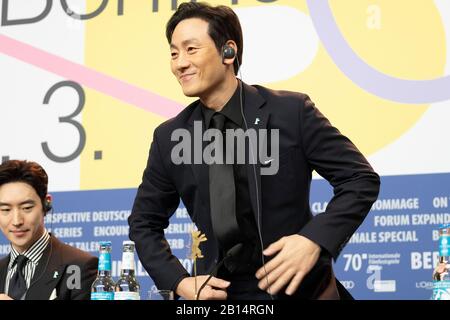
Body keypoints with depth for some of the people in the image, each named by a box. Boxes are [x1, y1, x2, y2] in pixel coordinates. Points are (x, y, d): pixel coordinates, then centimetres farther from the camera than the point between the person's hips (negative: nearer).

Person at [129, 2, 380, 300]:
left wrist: (316, 239, -20)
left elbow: (361, 179, -6)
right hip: (221, 291, 3)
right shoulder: (170, 138, -1)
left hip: (300, 288, -2)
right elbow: (144, 222, 9)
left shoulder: (291, 111, -10)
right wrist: (179, 282, -6)